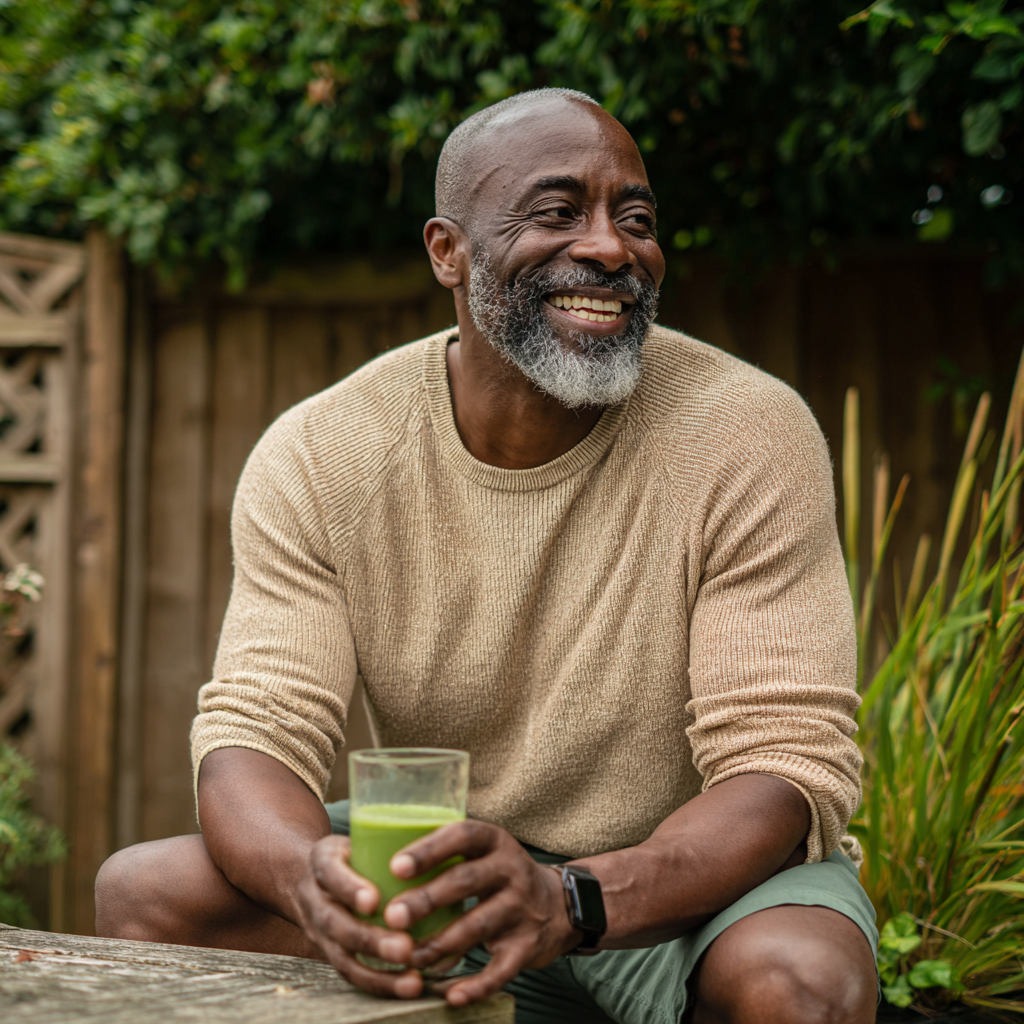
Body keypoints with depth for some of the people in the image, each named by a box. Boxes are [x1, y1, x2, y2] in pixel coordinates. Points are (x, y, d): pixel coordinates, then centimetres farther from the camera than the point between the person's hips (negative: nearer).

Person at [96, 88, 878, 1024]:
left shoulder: (750, 437, -17)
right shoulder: (315, 457, -8)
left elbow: (790, 762, -21)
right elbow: (256, 730, -13)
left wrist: (570, 902, -40)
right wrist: (309, 874, -38)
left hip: (697, 878, -2)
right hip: (447, 872, 3)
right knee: (140, 891, -15)